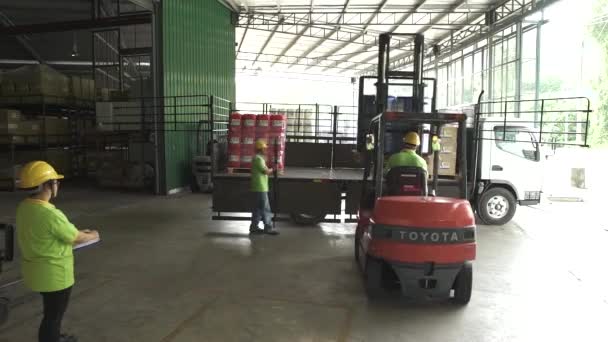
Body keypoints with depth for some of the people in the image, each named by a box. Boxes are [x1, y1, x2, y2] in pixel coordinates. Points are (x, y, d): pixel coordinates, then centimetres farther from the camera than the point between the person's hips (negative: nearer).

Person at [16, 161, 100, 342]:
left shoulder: (24, 207, -1)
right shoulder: (50, 214, -29)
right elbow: (76, 238, -16)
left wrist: (79, 232, 15)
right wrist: (92, 235, 5)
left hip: (37, 269, 9)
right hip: (53, 273, -9)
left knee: (53, 310, 29)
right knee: (53, 313, 9)